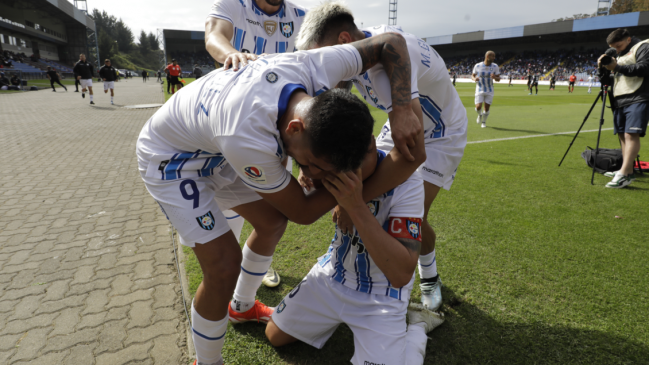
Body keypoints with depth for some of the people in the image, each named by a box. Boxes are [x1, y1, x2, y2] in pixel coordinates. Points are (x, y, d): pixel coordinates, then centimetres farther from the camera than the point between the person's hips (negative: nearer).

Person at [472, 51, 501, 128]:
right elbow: (472, 76, 5)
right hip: (480, 90, -1)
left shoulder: (495, 66, -4)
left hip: (489, 91, 2)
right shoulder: (477, 66, -8)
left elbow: (498, 79, 0)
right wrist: (474, 79, -20)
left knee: (487, 108, 2)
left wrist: (495, 77, -24)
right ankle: (480, 115, 22)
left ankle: (484, 122, 26)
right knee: (478, 107, -14)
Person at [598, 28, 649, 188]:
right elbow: (607, 81, 22)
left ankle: (624, 174, -25)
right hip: (620, 101, 8)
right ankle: (629, 171, 13)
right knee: (622, 135, 7)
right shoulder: (620, 56, 26)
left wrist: (617, 67, -13)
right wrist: (602, 69, 5)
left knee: (631, 134, -17)